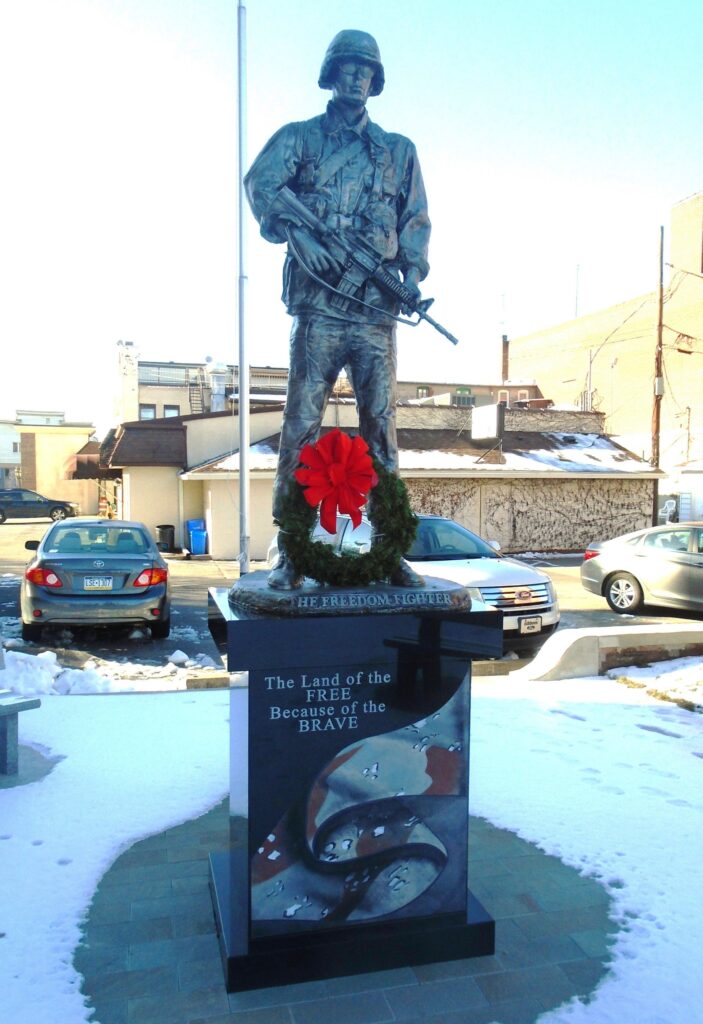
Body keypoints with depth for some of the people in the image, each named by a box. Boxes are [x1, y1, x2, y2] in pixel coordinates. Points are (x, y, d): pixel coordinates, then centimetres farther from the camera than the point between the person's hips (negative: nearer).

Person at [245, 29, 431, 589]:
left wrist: (414, 269, 1)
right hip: (318, 307, -2)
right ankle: (290, 552, -2)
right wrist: (295, 232, -19)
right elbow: (261, 184, -2)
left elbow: (416, 218, 20)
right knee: (302, 424, -7)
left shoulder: (399, 150, 22)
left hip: (377, 311, 3)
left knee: (382, 427, 1)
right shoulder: (299, 137, 14)